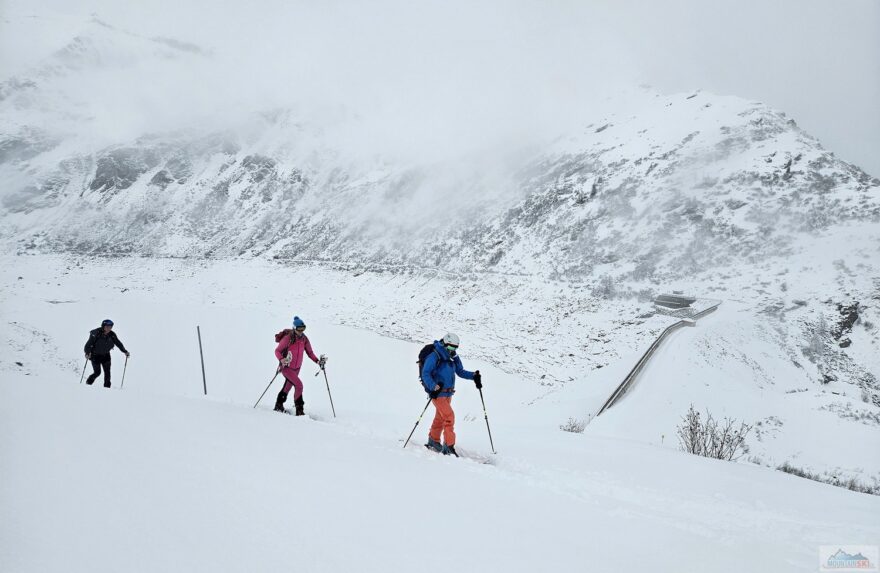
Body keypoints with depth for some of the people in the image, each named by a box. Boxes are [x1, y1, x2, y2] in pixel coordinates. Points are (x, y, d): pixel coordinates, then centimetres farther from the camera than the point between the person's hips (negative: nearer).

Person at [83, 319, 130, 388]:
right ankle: (88, 382, 20)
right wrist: (87, 353, -41)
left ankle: (107, 386, 3)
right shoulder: (96, 333, -23)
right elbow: (89, 343, -26)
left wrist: (124, 351, -10)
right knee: (97, 372, -6)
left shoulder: (112, 335, -10)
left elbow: (118, 343, 0)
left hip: (105, 355, 4)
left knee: (107, 371, -6)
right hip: (95, 355, -4)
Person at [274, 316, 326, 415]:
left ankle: (279, 406, 42)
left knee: (288, 387, 21)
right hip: (286, 368, -6)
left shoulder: (304, 339, -3)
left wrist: (318, 361, -12)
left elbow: (310, 352, 3)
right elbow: (277, 351, -14)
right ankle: (299, 410, -12)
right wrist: (281, 359, -33)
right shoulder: (288, 338, -19)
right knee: (299, 385, -20)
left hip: (297, 368, 6)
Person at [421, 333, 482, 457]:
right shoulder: (434, 357, -16)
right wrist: (434, 387, -32)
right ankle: (449, 446, -12)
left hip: (448, 393, 8)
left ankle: (433, 441, 35)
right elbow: (425, 374, -18)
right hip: (437, 393, -8)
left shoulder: (454, 358, 6)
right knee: (449, 417, -15)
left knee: (440, 417, 19)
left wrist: (474, 376, 0)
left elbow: (460, 372, 16)